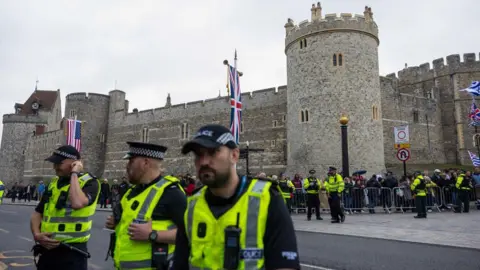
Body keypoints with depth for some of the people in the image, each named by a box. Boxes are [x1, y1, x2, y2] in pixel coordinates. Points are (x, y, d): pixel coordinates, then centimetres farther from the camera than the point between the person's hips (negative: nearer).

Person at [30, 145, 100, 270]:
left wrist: (74, 174, -17)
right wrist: (36, 234, -4)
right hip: (47, 249, 6)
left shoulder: (90, 182, -10)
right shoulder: (53, 183, 11)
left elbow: (77, 203, -30)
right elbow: (37, 213, 15)